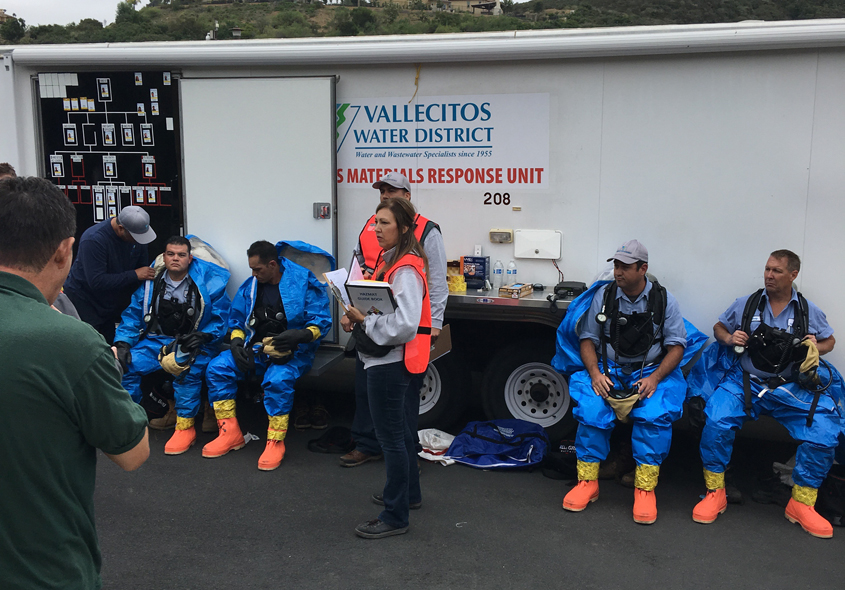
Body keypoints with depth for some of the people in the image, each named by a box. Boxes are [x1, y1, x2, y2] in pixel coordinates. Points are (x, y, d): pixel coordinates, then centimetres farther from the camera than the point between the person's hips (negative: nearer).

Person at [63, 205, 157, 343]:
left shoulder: (137, 234, -8)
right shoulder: (94, 239, -27)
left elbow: (143, 267, 4)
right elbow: (97, 282, -31)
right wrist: (134, 275, -28)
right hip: (84, 300, -6)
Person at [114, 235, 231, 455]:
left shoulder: (209, 281, -5)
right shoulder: (151, 281, 7)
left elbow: (221, 319, -4)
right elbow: (133, 315, 11)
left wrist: (202, 336, -20)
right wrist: (122, 343, -3)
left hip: (193, 344, -4)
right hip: (156, 341, 4)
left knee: (187, 370, -35)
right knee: (124, 364, -17)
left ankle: (185, 427, -20)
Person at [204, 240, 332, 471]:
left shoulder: (303, 283, -6)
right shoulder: (250, 286, 12)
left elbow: (321, 322, -9)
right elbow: (236, 321, 20)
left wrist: (299, 335, -28)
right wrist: (236, 342, -1)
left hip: (292, 351, -6)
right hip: (255, 348, 6)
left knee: (278, 379, -36)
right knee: (217, 368, -14)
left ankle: (275, 442, -20)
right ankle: (230, 434, -5)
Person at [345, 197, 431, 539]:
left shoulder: (406, 270, -22)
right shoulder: (389, 260, 11)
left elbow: (405, 324, -29)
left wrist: (364, 320, -20)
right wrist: (359, 315, 6)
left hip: (390, 361, -11)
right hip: (386, 359, 11)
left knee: (390, 435, -3)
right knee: (399, 427, 23)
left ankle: (395, 517, 8)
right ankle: (408, 492, 41)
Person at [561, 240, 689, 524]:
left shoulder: (663, 299, 0)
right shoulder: (603, 295, 3)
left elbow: (676, 344, 0)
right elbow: (588, 339, 6)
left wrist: (655, 378, -16)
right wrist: (595, 373, -12)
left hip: (652, 372, -1)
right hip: (609, 371, 1)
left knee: (655, 415, -31)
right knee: (591, 410, -27)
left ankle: (645, 489, -20)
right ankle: (587, 483, -14)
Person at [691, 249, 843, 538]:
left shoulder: (809, 311, 7)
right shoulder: (746, 304, 6)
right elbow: (719, 327, 18)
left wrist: (816, 347, -3)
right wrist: (729, 338, -4)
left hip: (790, 389, 1)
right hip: (744, 382, -1)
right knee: (716, 422, -27)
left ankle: (801, 504, 0)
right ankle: (715, 493, -7)